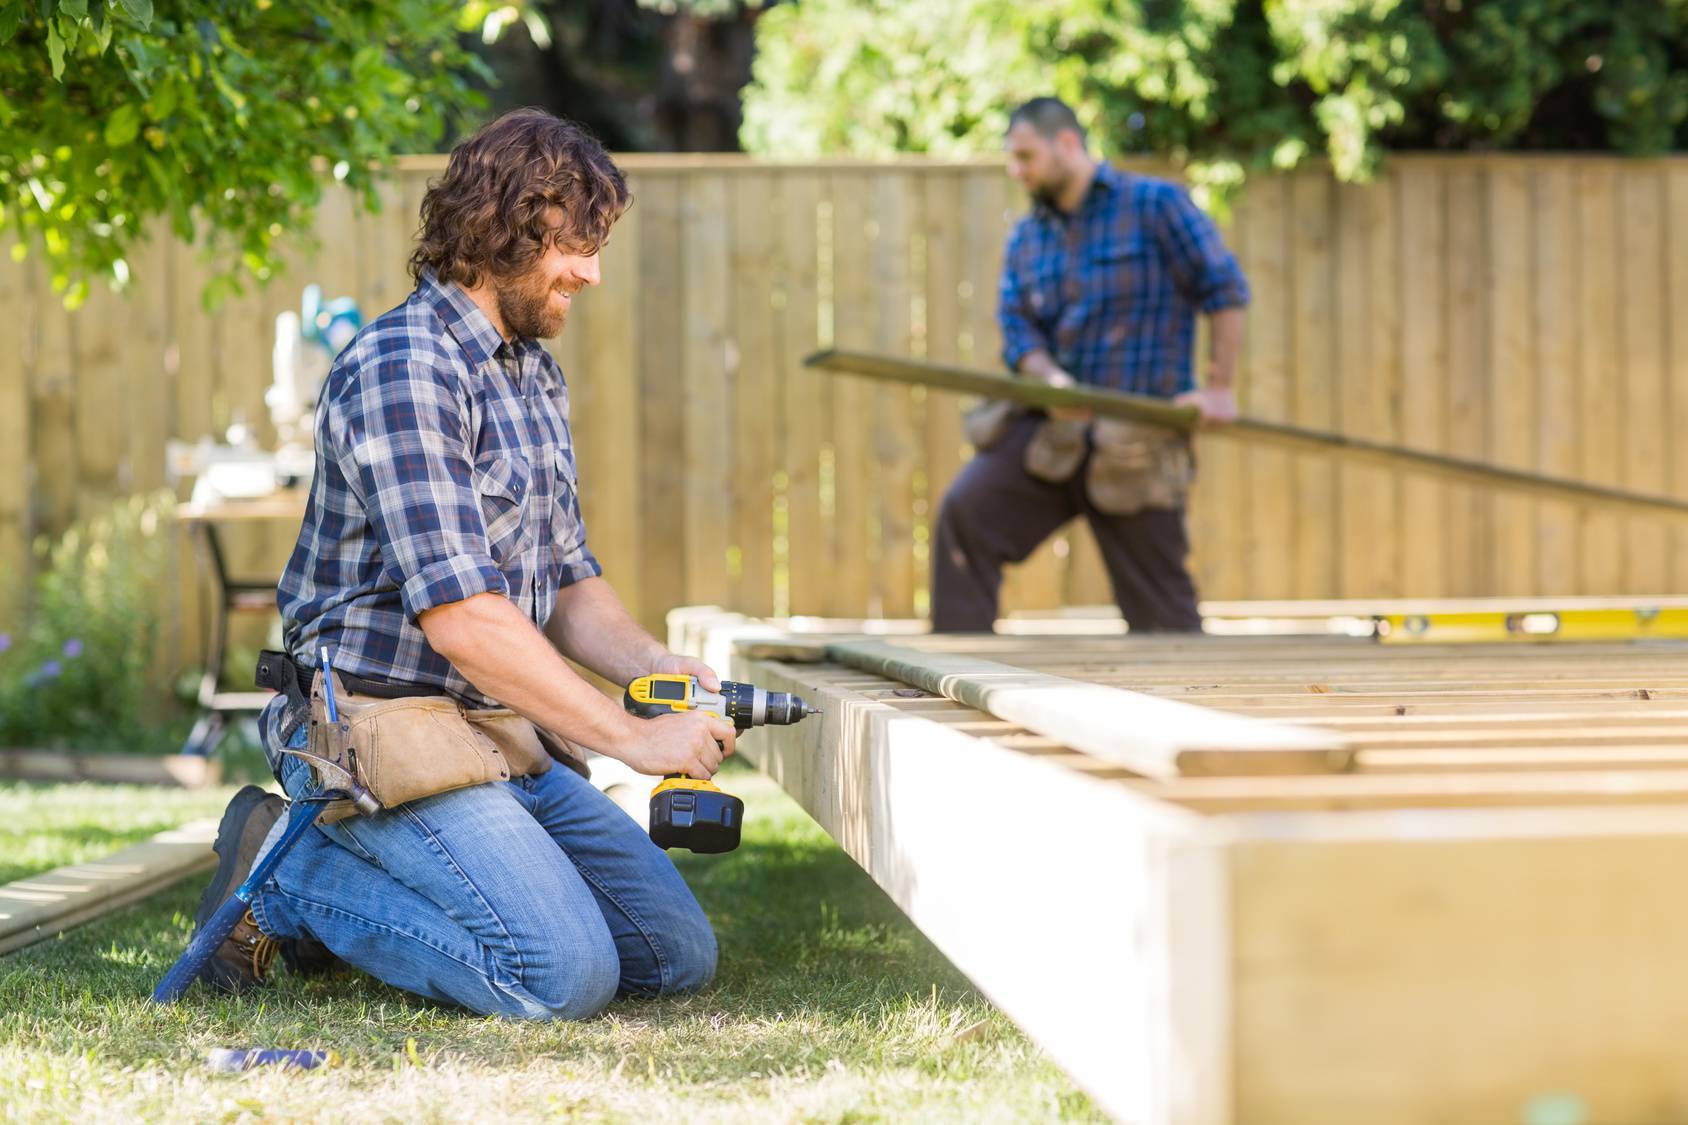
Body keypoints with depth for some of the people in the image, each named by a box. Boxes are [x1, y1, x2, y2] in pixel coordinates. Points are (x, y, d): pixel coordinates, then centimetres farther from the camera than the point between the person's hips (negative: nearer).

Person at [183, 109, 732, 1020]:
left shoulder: (534, 377, 15)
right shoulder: (401, 370, -17)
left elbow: (566, 581, 18)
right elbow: (459, 617, -23)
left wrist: (653, 663, -3)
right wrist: (628, 737, -20)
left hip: (506, 738, 10)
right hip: (389, 731, -10)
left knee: (678, 955, 5)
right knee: (565, 976, -22)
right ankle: (290, 879, -3)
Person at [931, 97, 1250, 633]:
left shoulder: (1155, 205, -2)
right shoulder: (1026, 239, 14)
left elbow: (1225, 288, -4)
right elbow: (1018, 327, 4)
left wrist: (1219, 387, -10)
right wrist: (1052, 380, -17)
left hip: (1133, 442, -4)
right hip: (1050, 428, 4)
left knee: (1159, 608, -1)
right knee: (964, 510, -17)